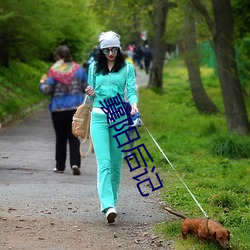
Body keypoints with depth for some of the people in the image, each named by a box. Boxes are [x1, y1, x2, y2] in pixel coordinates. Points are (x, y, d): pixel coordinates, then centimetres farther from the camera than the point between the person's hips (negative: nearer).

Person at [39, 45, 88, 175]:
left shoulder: (54, 71, -9)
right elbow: (87, 87, 6)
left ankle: (60, 166, 16)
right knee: (74, 137, 4)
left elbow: (47, 90, -12)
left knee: (60, 138, 10)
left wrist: (42, 83, 9)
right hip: (76, 108, 2)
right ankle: (75, 163, -14)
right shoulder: (78, 69, 2)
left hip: (58, 109, -2)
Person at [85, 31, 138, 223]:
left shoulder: (127, 68, 7)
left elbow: (131, 90, -3)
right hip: (99, 117, 0)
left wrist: (134, 104, -24)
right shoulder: (94, 67, 12)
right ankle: (108, 206, -23)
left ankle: (111, 199, 21)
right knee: (104, 162, -13)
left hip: (120, 117, 0)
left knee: (116, 162, 5)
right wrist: (91, 94, -6)